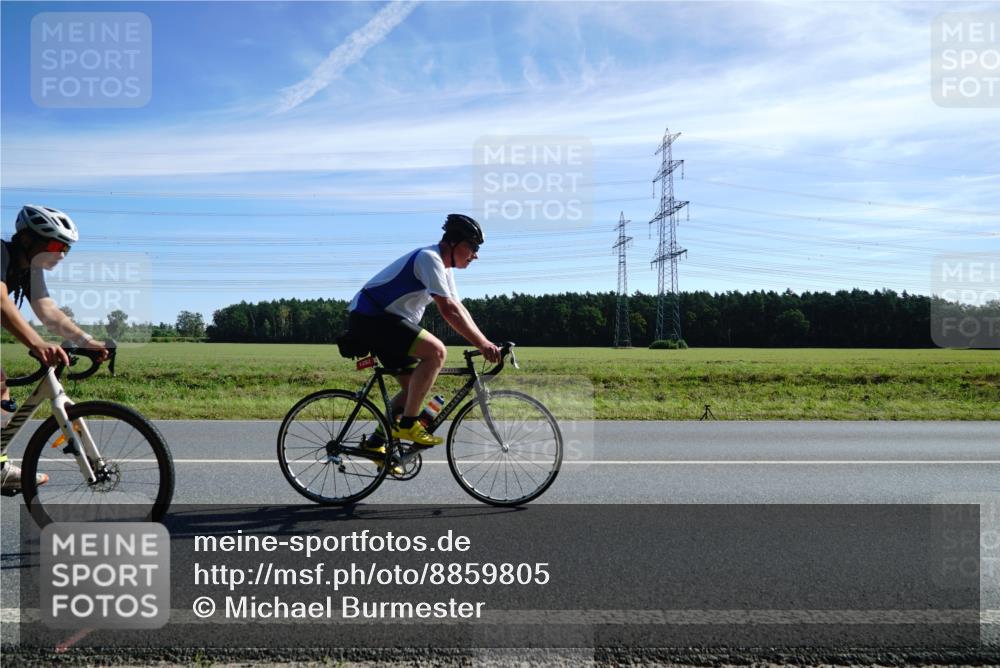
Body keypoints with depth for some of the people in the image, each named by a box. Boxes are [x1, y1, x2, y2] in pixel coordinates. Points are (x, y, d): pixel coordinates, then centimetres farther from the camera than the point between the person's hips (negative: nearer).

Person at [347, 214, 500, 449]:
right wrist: (483, 344, -30)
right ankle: (408, 425, -19)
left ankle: (378, 441, 14)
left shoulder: (444, 267, 13)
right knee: (436, 351, -25)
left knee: (414, 389, 7)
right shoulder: (429, 258, -19)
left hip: (385, 320, 10)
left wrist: (484, 343, 0)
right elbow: (448, 310, -29)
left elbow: (458, 308, 11)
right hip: (369, 317, -10)